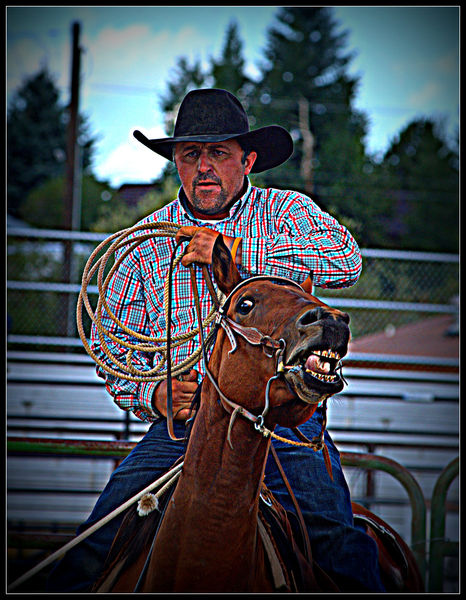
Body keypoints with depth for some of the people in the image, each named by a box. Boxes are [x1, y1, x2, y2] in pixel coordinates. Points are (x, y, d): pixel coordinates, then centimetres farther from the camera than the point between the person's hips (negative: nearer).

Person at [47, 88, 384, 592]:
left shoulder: (284, 210, 10)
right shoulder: (144, 242, 16)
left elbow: (346, 257, -11)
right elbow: (111, 343, 17)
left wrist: (238, 252, -15)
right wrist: (153, 394, -4)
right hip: (178, 426, 2)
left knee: (333, 540, -26)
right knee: (95, 547, -12)